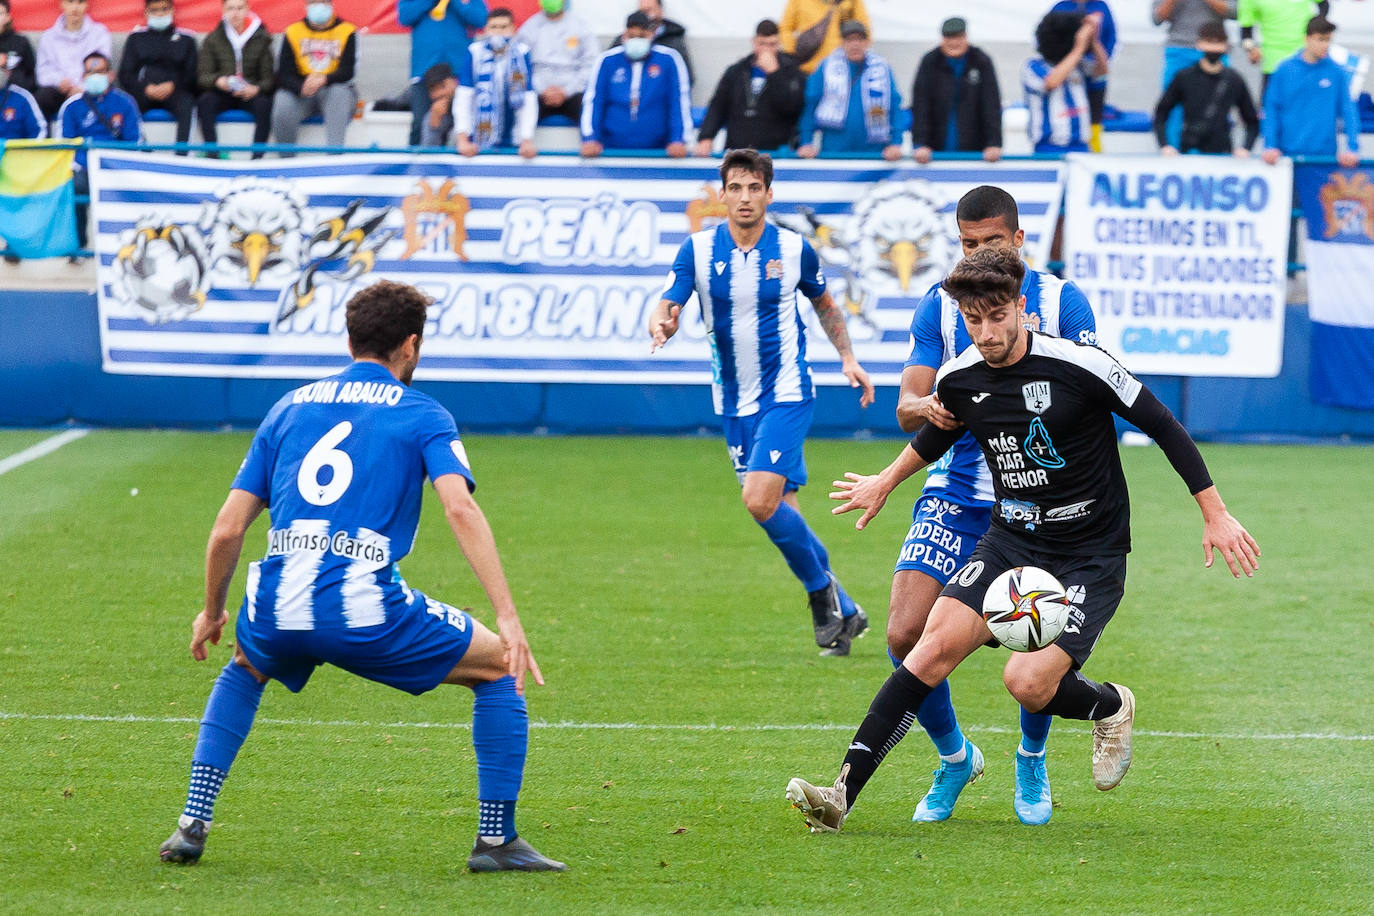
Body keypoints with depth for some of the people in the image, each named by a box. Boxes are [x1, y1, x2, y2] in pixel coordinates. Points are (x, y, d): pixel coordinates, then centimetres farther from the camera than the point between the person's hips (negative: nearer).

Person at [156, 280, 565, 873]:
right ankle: (496, 840, 12)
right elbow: (460, 508, -9)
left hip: (278, 607, 4)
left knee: (244, 668, 38)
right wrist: (508, 618, -14)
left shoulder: (290, 407, 21)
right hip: (368, 613, -4)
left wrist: (212, 612, 33)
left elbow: (228, 529, 17)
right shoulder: (422, 416, 9)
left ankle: (192, 825, 24)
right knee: (499, 669, 17)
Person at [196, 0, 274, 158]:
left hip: (251, 93, -1)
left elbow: (269, 77, 1)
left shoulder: (261, 38, 4)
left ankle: (258, 156, -34)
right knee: (205, 101, -31)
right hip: (222, 94, 1)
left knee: (264, 103, -33)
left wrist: (256, 88, -22)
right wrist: (218, 81, -24)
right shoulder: (212, 40, 5)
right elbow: (202, 76, 0)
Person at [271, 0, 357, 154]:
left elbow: (347, 72, -11)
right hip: (299, 93, 1)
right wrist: (302, 88, -27)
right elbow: (285, 74, -3)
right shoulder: (292, 32, 5)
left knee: (340, 93, -36)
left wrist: (324, 79, -33)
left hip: (333, 89, -1)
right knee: (282, 106, -31)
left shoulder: (347, 32, 2)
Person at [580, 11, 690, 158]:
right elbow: (592, 101, 5)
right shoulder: (607, 60, 7)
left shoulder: (668, 59, 3)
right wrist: (590, 139, -7)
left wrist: (678, 140, -8)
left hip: (656, 150, -1)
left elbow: (680, 102, 2)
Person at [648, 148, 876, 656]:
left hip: (786, 392, -3)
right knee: (780, 508, 5)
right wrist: (661, 325, -32)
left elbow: (825, 304, 14)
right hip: (734, 400, 3)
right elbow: (666, 307, -9)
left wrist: (848, 358, 6)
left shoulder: (794, 249, -4)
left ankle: (821, 587, 2)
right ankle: (841, 611, 20)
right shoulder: (698, 249, -4)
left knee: (761, 500, -20)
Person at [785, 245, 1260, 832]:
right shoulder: (958, 380, -2)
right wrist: (885, 482, 35)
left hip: (1091, 556, -4)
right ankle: (843, 794, -20)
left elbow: (1163, 427, -8)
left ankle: (1110, 707, 14)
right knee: (936, 644, -17)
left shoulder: (1079, 367, -18)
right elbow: (937, 435, 23)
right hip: (1010, 541, 4)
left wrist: (1215, 515, -6)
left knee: (1028, 683, -21)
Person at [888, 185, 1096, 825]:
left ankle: (1032, 760, 20)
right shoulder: (939, 306, 5)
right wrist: (929, 407, -22)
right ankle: (952, 756, 13)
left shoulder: (1061, 302, 0)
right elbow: (906, 408, 2)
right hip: (955, 492, 2)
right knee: (906, 634, -12)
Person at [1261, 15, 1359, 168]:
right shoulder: (1284, 71, 1)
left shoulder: (1337, 73, 1)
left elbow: (1349, 111, 1)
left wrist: (1352, 148, -7)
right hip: (1289, 152, 0)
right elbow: (1272, 111, 3)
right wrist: (1270, 146, -5)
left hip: (1325, 153, 0)